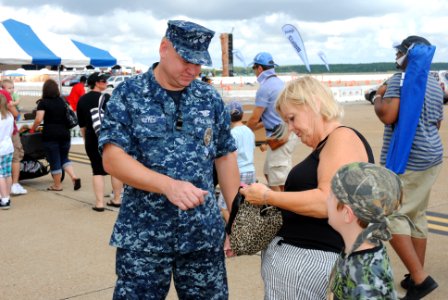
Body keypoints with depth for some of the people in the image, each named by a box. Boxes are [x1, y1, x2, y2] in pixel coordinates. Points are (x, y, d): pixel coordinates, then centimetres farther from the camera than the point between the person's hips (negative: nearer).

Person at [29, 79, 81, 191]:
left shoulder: (43, 102, -5)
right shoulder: (62, 101, 10)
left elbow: (39, 119, -13)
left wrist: (33, 128, 5)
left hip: (50, 135, -5)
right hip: (65, 134, 5)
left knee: (54, 161, 5)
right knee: (64, 158, 18)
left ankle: (57, 185, 15)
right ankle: (74, 177, -2)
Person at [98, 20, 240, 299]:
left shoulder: (210, 99, 5)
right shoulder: (128, 94, -5)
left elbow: (225, 157, 10)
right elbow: (112, 158, -13)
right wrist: (169, 185, -26)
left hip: (205, 233, 3)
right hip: (143, 235, -2)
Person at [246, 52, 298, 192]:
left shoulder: (265, 87, -14)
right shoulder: (279, 82, 15)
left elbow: (254, 119, -12)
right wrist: (254, 127, 23)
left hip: (279, 137, -10)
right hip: (286, 133, 10)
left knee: (278, 183, -4)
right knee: (269, 173, 21)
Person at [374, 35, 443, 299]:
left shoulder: (401, 79, -12)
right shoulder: (435, 85, 13)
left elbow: (387, 115, -22)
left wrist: (378, 96, -6)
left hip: (406, 161, -9)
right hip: (432, 158, 9)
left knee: (392, 216, -6)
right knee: (417, 215, 15)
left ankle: (420, 278, -10)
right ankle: (417, 276, 21)